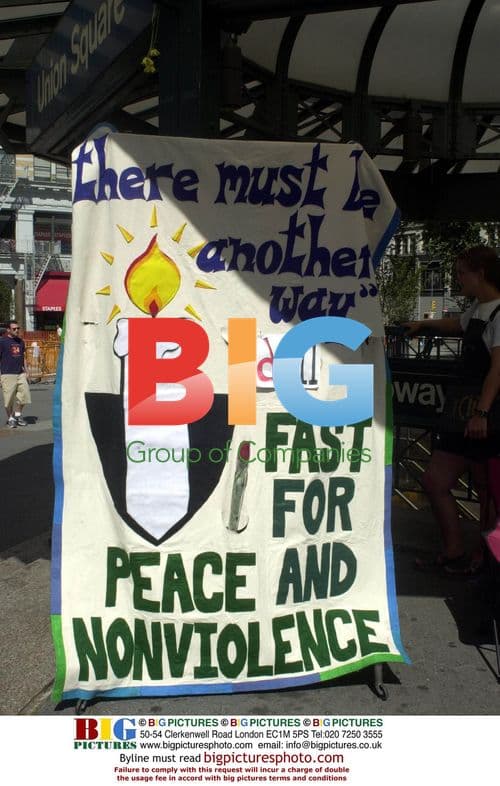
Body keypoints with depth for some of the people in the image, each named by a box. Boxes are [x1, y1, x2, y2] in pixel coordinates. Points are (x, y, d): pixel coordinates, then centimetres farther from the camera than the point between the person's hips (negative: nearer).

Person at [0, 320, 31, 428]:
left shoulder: (20, 341, 14)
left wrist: (26, 371, 15)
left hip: (20, 374, 5)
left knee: (24, 394, 2)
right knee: (9, 398, -1)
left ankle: (18, 415, 22)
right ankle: (10, 418, 14)